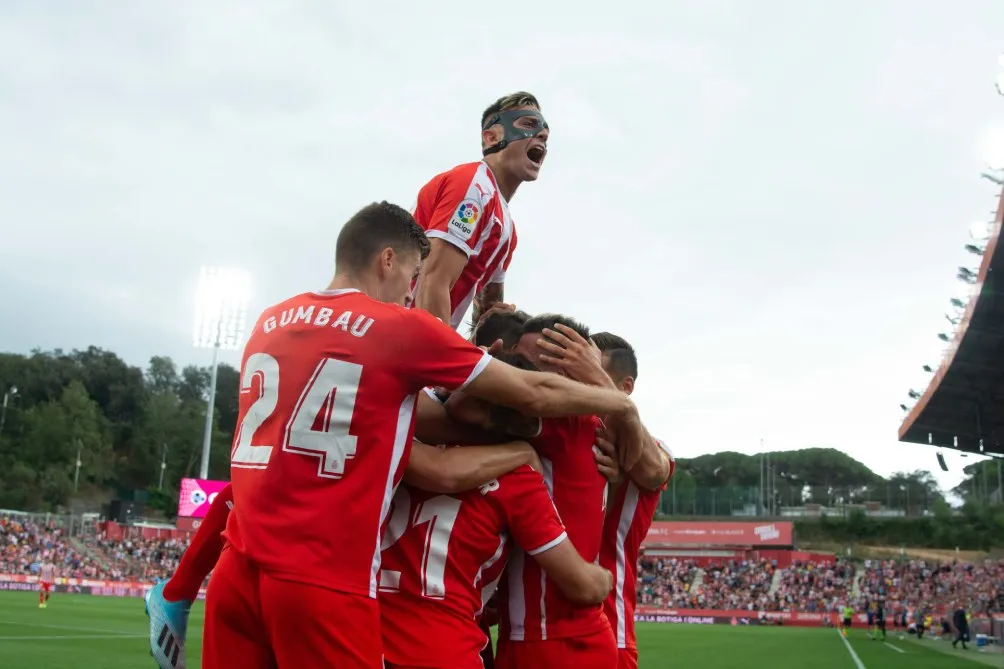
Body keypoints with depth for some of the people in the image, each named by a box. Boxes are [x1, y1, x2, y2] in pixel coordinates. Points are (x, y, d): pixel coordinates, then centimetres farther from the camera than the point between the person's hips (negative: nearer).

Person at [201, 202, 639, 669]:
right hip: (323, 581, -6)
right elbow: (536, 394, 5)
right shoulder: (400, 327, -2)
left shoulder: (271, 322, 13)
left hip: (238, 569, 6)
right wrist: (621, 405, 21)